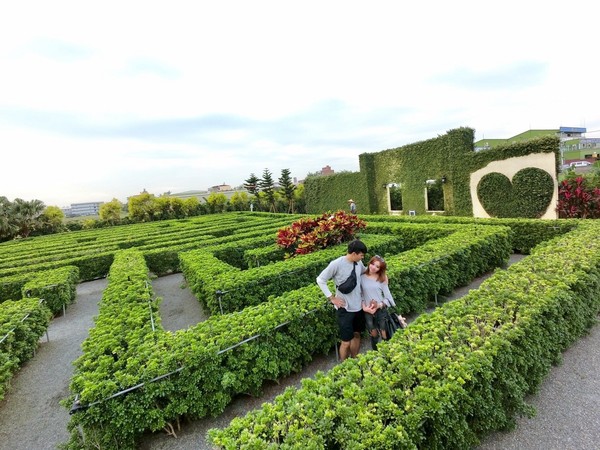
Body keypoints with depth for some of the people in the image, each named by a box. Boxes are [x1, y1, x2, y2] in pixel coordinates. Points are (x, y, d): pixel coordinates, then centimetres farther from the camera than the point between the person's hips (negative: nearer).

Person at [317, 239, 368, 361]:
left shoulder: (359, 263, -2)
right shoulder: (337, 264, -20)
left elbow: (366, 272, 21)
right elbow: (320, 280, -12)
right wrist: (332, 298, -14)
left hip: (358, 306, 7)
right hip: (344, 308, -6)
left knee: (357, 335, 20)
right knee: (346, 342, 2)